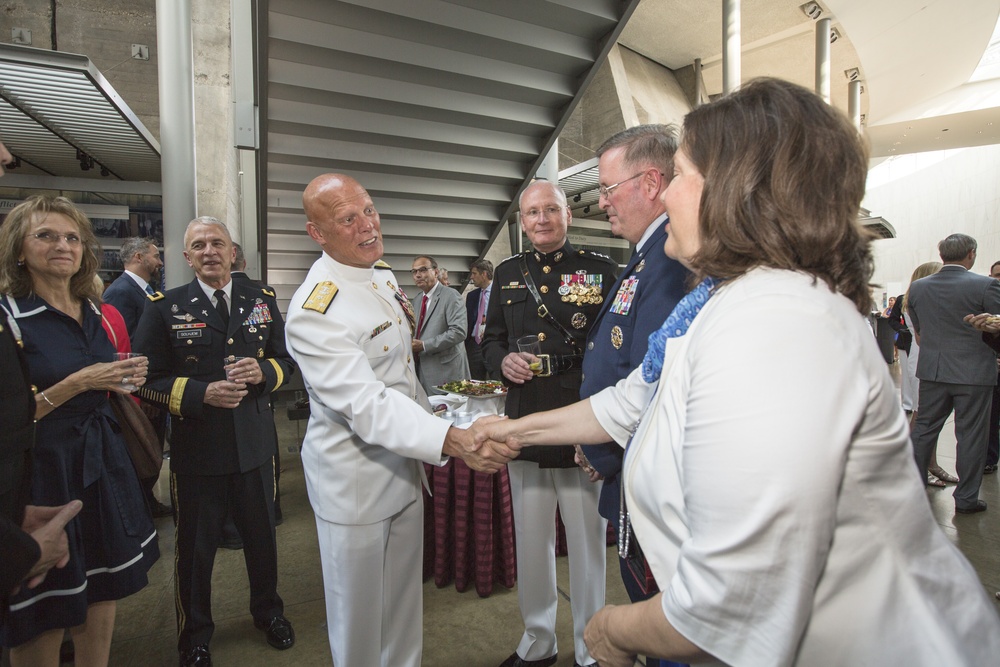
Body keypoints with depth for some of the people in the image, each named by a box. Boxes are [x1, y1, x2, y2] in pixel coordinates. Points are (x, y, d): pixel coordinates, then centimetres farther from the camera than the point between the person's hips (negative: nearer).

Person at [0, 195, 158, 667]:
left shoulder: (93, 312, 8)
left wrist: (124, 380, 0)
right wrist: (77, 383, -20)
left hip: (101, 465, 6)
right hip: (42, 472, -6)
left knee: (102, 597, 14)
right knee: (41, 620, 9)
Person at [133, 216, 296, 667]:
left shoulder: (262, 300, 3)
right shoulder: (164, 307, -4)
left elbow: (287, 361, 6)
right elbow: (148, 380, -7)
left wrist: (263, 371, -15)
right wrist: (201, 393, -21)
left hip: (255, 444, 2)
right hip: (195, 448, -2)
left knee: (262, 536, 19)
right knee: (195, 547, 15)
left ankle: (268, 611, 45)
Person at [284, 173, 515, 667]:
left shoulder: (383, 275, 3)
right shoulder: (315, 311, -24)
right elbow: (367, 406, -32)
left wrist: (428, 418, 19)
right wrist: (453, 441, -41)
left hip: (405, 463, 8)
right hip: (354, 481, -7)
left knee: (405, 601, 24)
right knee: (359, 612, 14)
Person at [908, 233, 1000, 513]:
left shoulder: (918, 287, 0)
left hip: (932, 371, 3)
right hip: (974, 372, -3)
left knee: (924, 429, 13)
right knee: (971, 436, 7)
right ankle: (966, 498, 16)